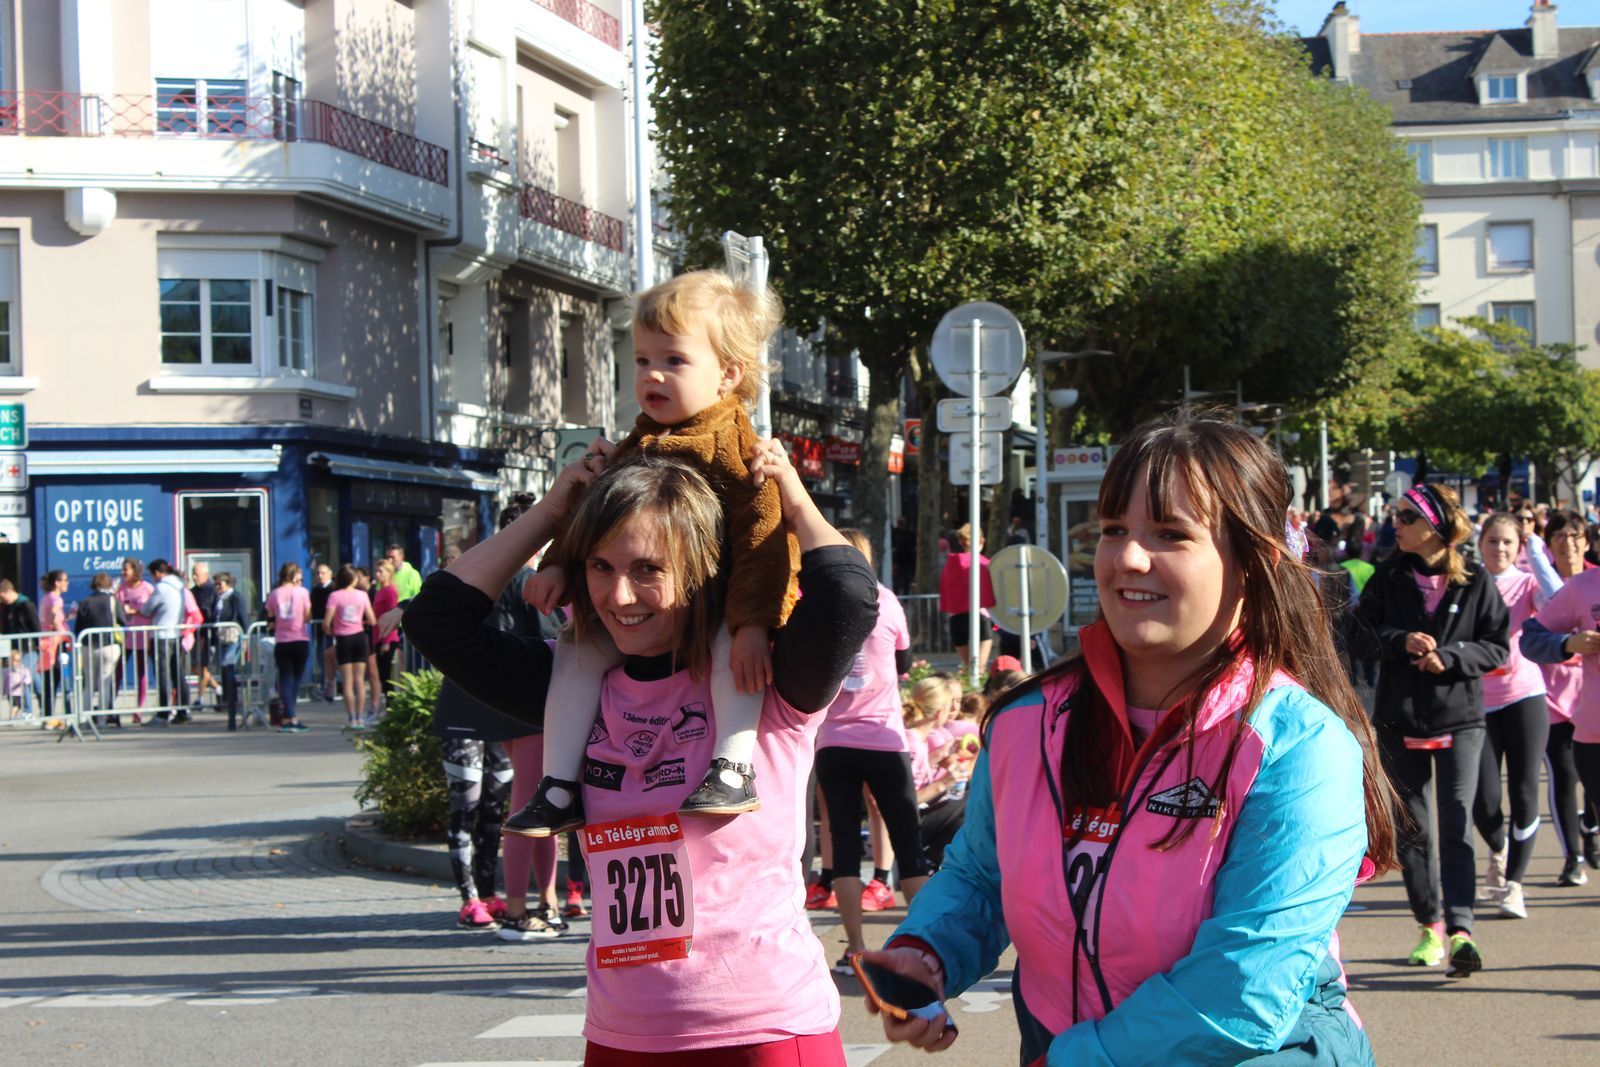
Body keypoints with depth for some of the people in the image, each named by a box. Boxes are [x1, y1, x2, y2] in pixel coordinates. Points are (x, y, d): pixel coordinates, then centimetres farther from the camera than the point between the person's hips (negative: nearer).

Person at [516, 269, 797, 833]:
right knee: (577, 651, -5)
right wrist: (556, 564, 2)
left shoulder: (735, 444, -14)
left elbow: (763, 537, -22)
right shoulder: (636, 447, 9)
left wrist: (752, 623, -30)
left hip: (716, 612, -6)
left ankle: (733, 771, -32)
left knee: (731, 649, -35)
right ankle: (559, 790, -4)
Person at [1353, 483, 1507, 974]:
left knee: (1456, 826, -11)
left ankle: (1460, 929, -17)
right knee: (1412, 828, 8)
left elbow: (1497, 648, -1)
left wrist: (1449, 656, -17)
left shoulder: (1475, 581, -3)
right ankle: (1430, 924, 20)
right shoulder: (1390, 576, 2)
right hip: (1400, 720, 3)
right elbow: (1360, 633, 2)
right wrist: (1402, 641, -16)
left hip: (1460, 718, -3)